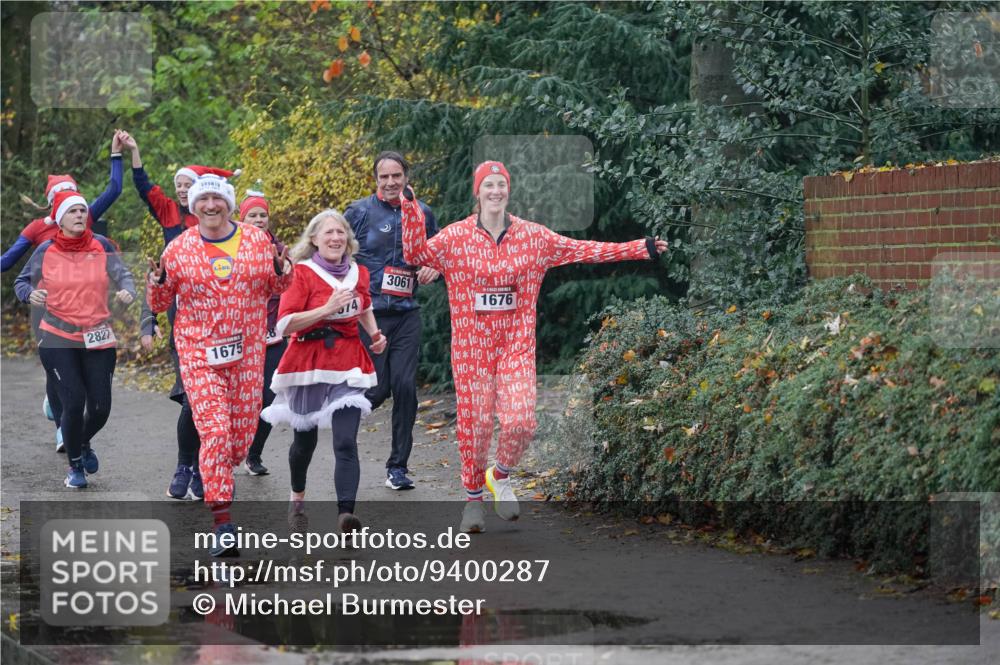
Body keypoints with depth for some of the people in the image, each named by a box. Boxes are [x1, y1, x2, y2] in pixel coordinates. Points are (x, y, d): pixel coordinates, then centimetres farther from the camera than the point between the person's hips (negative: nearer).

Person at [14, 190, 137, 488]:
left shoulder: (100, 245, -1)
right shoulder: (46, 250, -2)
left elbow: (122, 274, -2)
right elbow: (21, 282, 6)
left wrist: (127, 290, -24)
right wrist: (31, 294, -17)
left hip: (98, 338, 2)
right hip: (58, 340, -2)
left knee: (100, 406, 0)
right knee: (74, 402, -10)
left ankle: (84, 443, 37)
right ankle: (75, 465, 15)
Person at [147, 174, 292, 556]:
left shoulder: (257, 241, 4)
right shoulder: (178, 250, 0)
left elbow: (275, 289, 14)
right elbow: (159, 304, 8)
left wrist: (282, 271, -8)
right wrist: (157, 283, -13)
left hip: (247, 352, 2)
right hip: (198, 353, -2)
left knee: (243, 433, 6)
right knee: (214, 431, -14)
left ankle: (216, 478, 40)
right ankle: (222, 526, -16)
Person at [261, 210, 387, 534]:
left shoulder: (359, 273, 7)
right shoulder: (302, 273, -8)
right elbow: (284, 324, -17)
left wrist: (374, 334, 11)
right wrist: (327, 309, -23)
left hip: (348, 365, 2)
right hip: (309, 364, -2)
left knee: (346, 441, -14)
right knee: (305, 438, 14)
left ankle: (346, 512, -23)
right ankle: (297, 496, 42)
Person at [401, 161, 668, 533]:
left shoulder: (533, 237, 4)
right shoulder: (456, 237, -1)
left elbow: (585, 250, 5)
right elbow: (417, 254, -11)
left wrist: (641, 249, 1)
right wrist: (410, 209, -21)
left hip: (517, 345, 1)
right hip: (472, 346, -1)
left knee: (520, 422, -13)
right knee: (475, 423, 0)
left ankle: (500, 476, 17)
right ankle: (473, 498, 21)